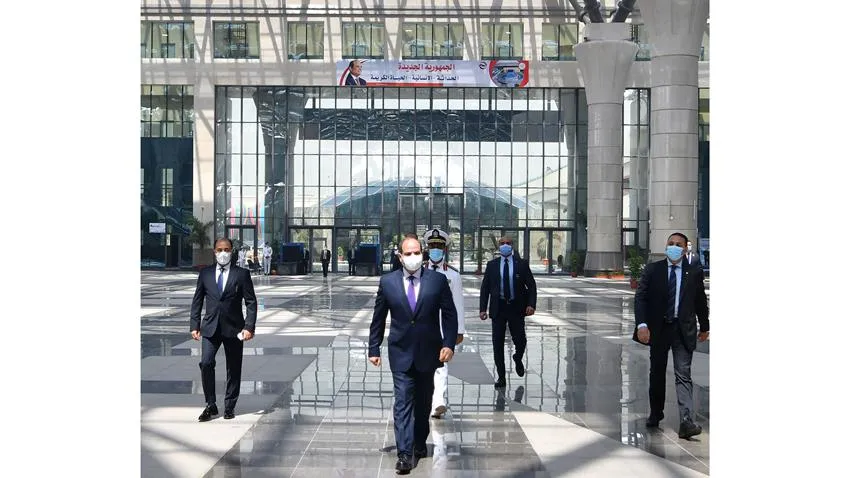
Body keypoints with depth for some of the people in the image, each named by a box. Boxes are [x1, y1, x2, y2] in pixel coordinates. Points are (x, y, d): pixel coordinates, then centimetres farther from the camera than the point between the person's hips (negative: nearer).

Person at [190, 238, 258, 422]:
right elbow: (197, 301, 10)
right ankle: (211, 406, 1)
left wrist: (249, 327, -12)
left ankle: (229, 406, 19)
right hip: (210, 327, 1)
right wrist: (194, 325, 1)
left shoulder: (242, 274, 0)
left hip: (234, 328, -1)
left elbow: (251, 302, -2)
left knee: (233, 369, 5)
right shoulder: (205, 273, 7)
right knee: (206, 364, -13)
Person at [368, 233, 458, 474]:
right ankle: (405, 454, -7)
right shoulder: (387, 282, -2)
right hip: (401, 352, -1)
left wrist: (449, 344, -12)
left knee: (423, 402, 15)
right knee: (403, 402, -7)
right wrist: (374, 348, 4)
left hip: (428, 352, 1)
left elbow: (450, 315, -2)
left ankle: (420, 443, 34)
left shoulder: (438, 280, -4)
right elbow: (378, 318, 5)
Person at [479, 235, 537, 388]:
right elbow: (485, 288, 5)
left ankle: (518, 359, 34)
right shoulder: (492, 265, 5)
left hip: (516, 308, -1)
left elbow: (532, 285, 2)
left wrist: (531, 304, -12)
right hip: (498, 308, 1)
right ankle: (501, 377, 13)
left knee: (520, 341, -2)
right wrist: (482, 308, -4)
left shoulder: (521, 264, 2)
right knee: (498, 344, 1)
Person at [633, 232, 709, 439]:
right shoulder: (652, 270, -1)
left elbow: (701, 301, 11)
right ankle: (655, 414, 31)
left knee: (683, 375, -9)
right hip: (658, 329, 1)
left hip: (683, 330, -1)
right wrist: (641, 324, -17)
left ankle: (686, 421, -14)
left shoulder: (694, 272, 0)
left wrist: (704, 327, 18)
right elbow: (640, 297, -6)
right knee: (657, 373, 14)